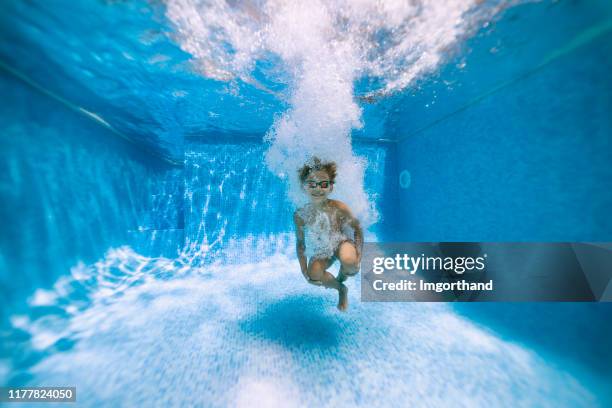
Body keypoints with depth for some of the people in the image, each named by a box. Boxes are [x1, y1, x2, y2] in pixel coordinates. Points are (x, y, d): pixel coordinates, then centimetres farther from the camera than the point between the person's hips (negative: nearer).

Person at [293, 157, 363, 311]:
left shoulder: (338, 208, -24)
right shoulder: (300, 215, -18)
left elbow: (357, 230, -11)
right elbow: (300, 244, -6)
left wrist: (358, 255, -19)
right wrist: (304, 271, -5)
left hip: (341, 242, -2)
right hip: (320, 252, 2)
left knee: (348, 261, -34)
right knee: (314, 275, -24)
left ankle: (341, 278, 8)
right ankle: (341, 289, 12)